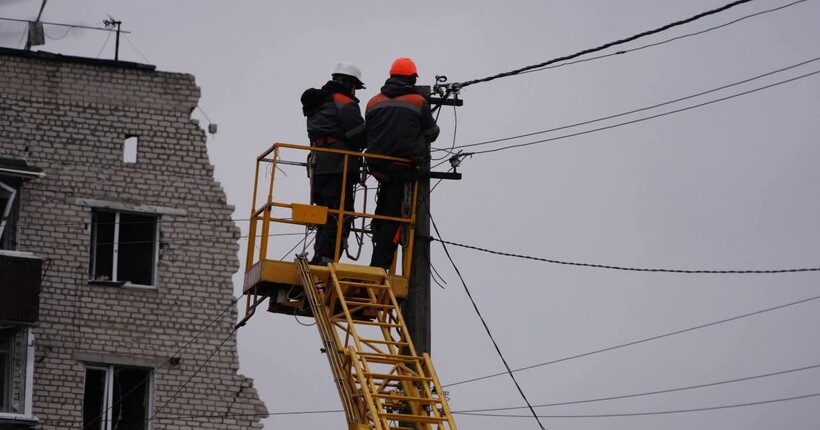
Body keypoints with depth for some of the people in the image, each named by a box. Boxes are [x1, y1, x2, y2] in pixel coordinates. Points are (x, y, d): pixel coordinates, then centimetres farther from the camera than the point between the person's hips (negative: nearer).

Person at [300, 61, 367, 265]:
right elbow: (360, 138, -13)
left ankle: (319, 258, 10)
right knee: (339, 217, -10)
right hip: (338, 169, -9)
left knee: (326, 216, 13)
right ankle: (324, 257, -20)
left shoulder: (319, 105, 21)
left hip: (318, 168, 9)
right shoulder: (346, 105, -7)